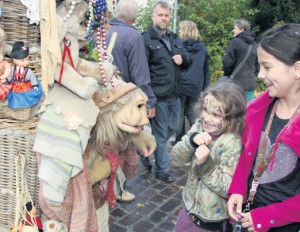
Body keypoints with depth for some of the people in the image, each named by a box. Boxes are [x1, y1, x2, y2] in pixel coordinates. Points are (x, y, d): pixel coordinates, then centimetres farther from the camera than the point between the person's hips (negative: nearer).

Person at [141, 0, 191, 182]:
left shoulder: (175, 39, 15)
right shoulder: (146, 39, -8)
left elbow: (188, 59, 24)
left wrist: (182, 58, -1)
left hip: (175, 94, 8)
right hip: (158, 95, -7)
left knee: (174, 128, 19)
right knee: (161, 134, 3)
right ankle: (162, 170, 18)